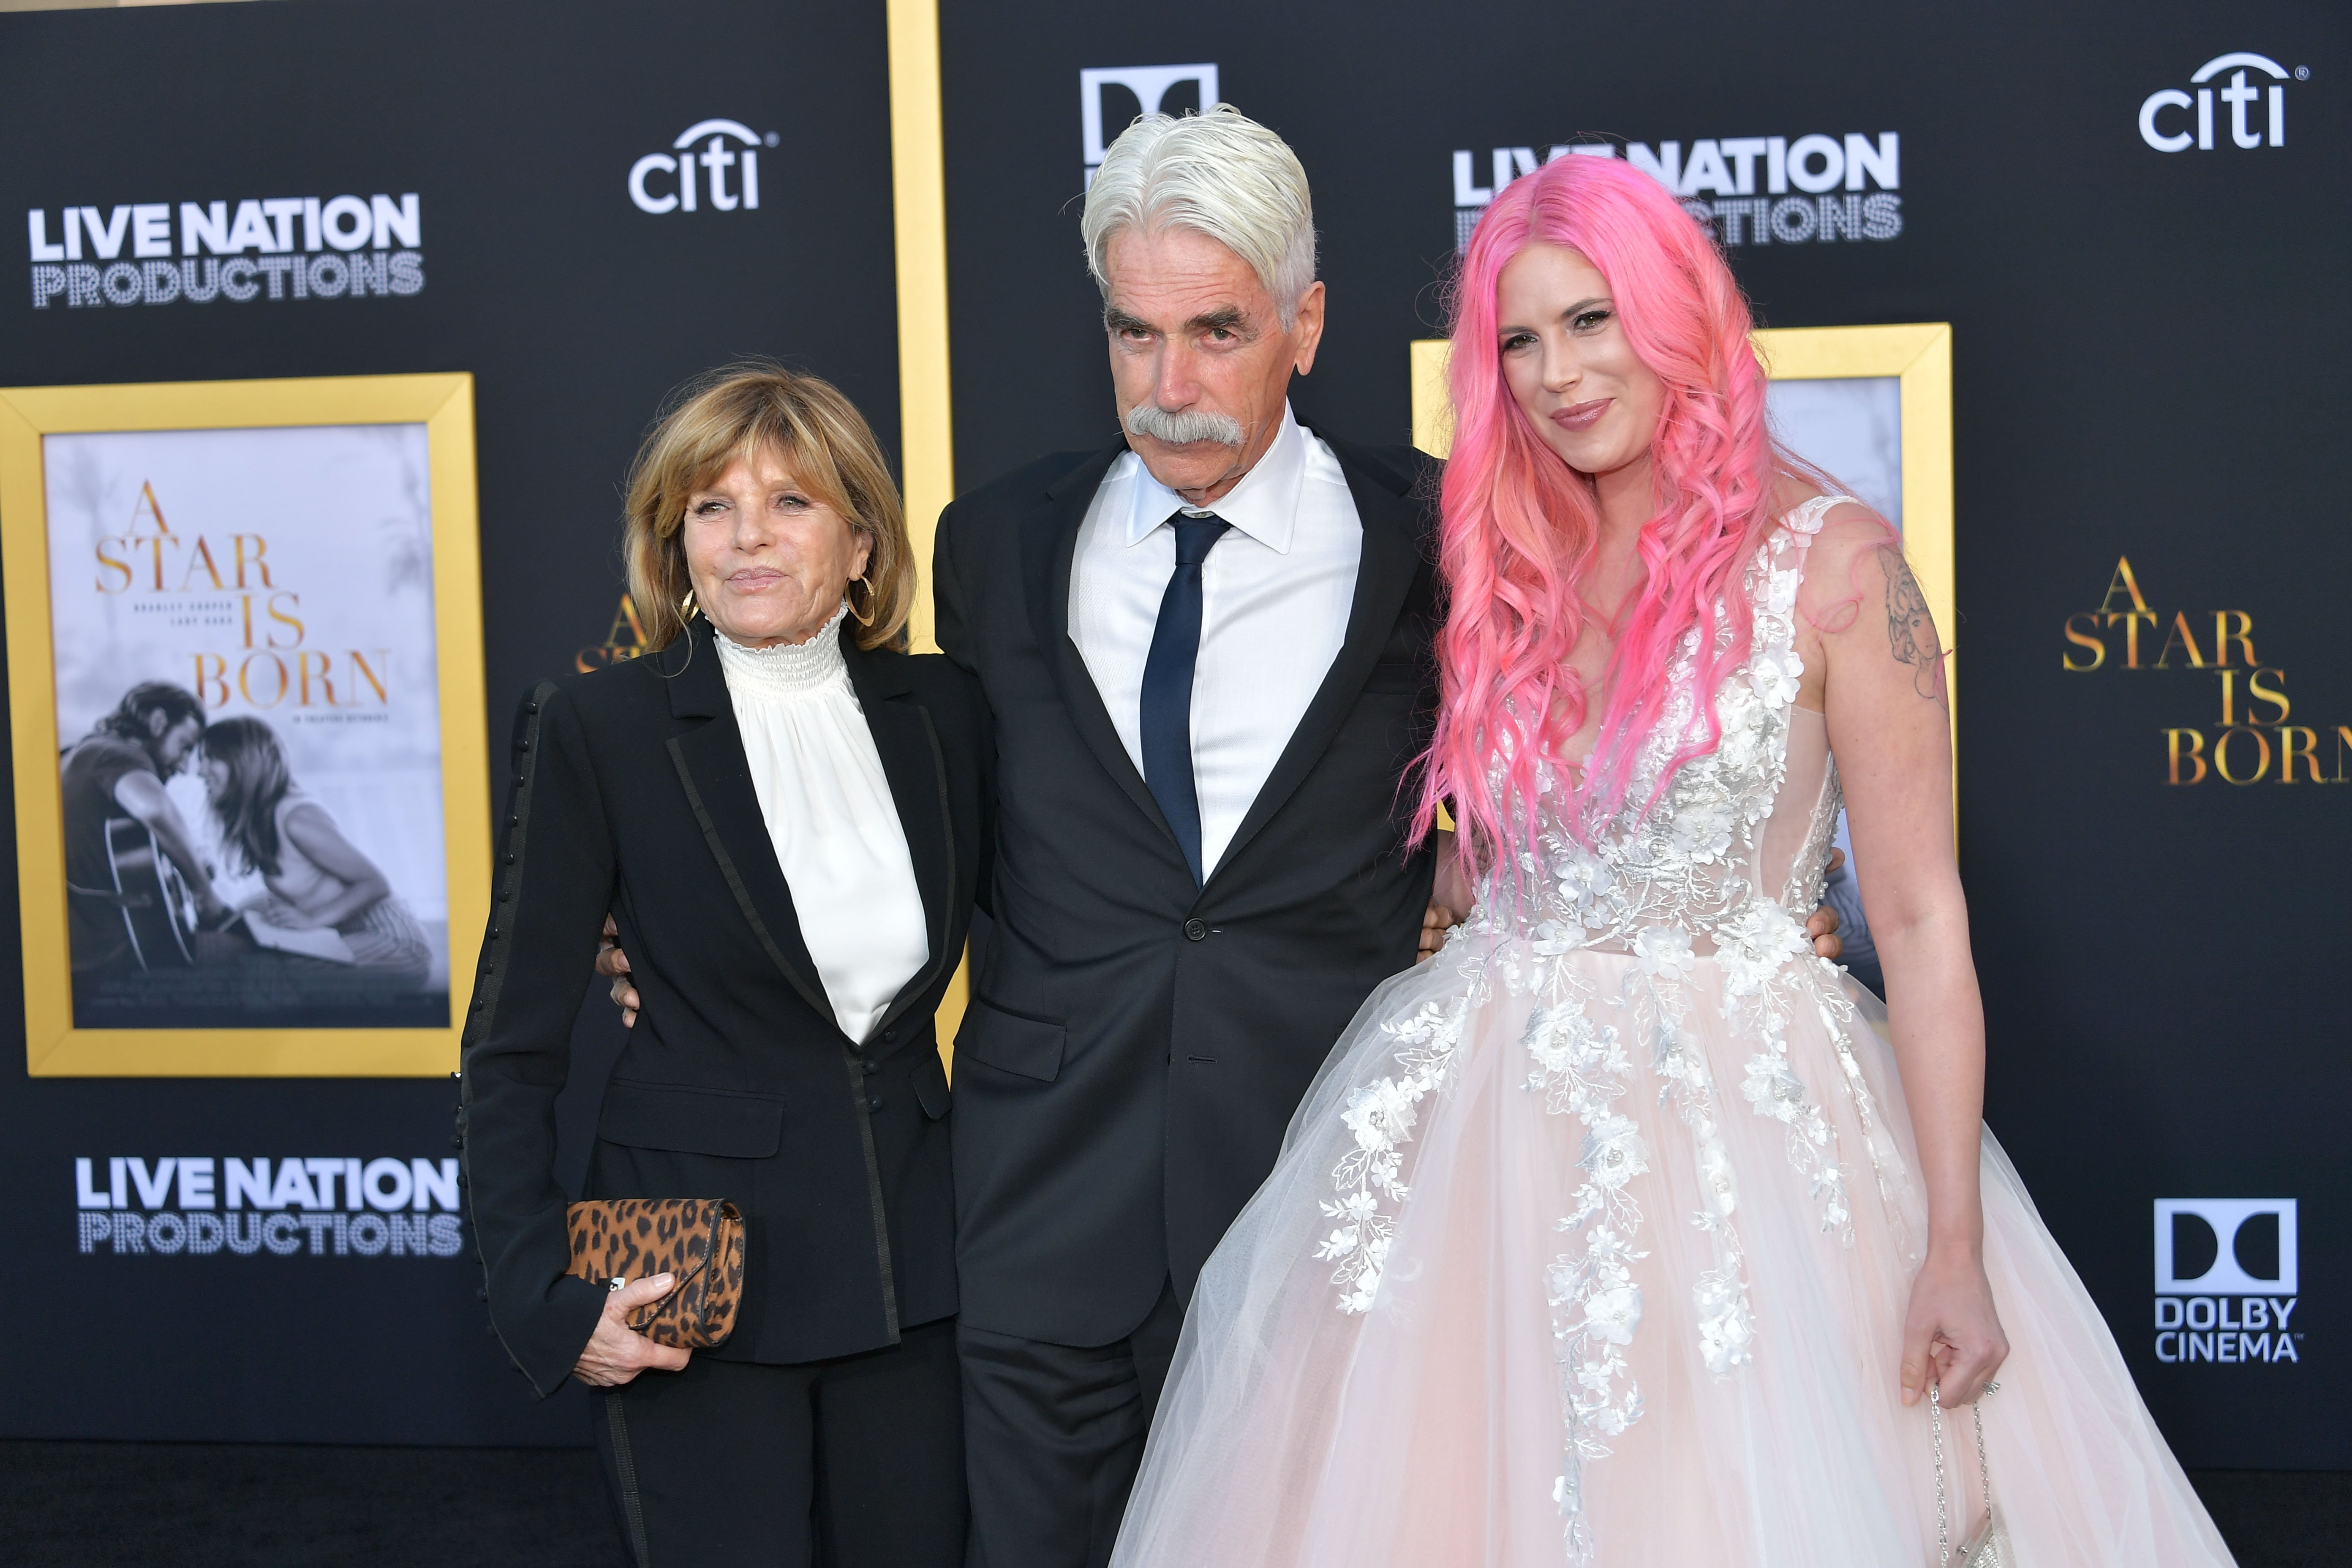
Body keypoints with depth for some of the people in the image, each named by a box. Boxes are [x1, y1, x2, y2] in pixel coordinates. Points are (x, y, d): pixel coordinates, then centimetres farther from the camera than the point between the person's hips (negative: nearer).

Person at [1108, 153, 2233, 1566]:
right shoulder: (1506, 564, 7)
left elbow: (1919, 915, -10)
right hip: (1491, 1117, 4)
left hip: (1743, 1116, -4)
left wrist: (1957, 1247, -14)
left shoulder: (1828, 562, -8)